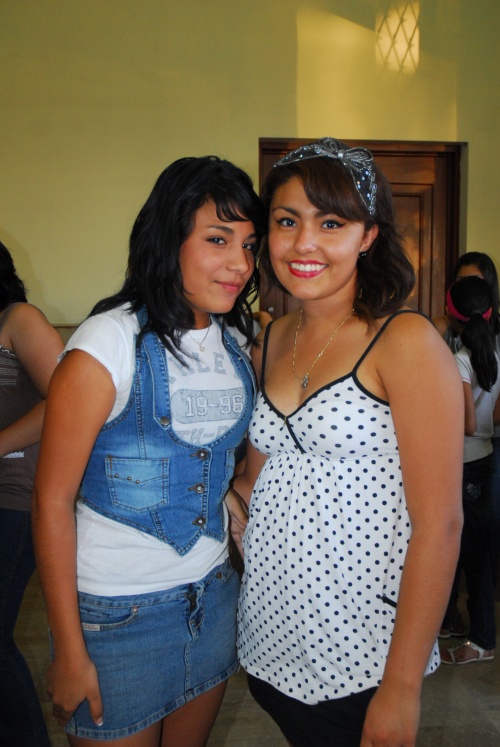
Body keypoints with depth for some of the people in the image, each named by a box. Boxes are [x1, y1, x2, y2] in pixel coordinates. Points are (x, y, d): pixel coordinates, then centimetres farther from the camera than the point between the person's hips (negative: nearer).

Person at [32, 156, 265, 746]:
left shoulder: (237, 342, 2)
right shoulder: (110, 342, -18)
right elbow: (52, 501, -16)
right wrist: (69, 652, -14)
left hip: (212, 596, 6)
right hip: (118, 611, -5)